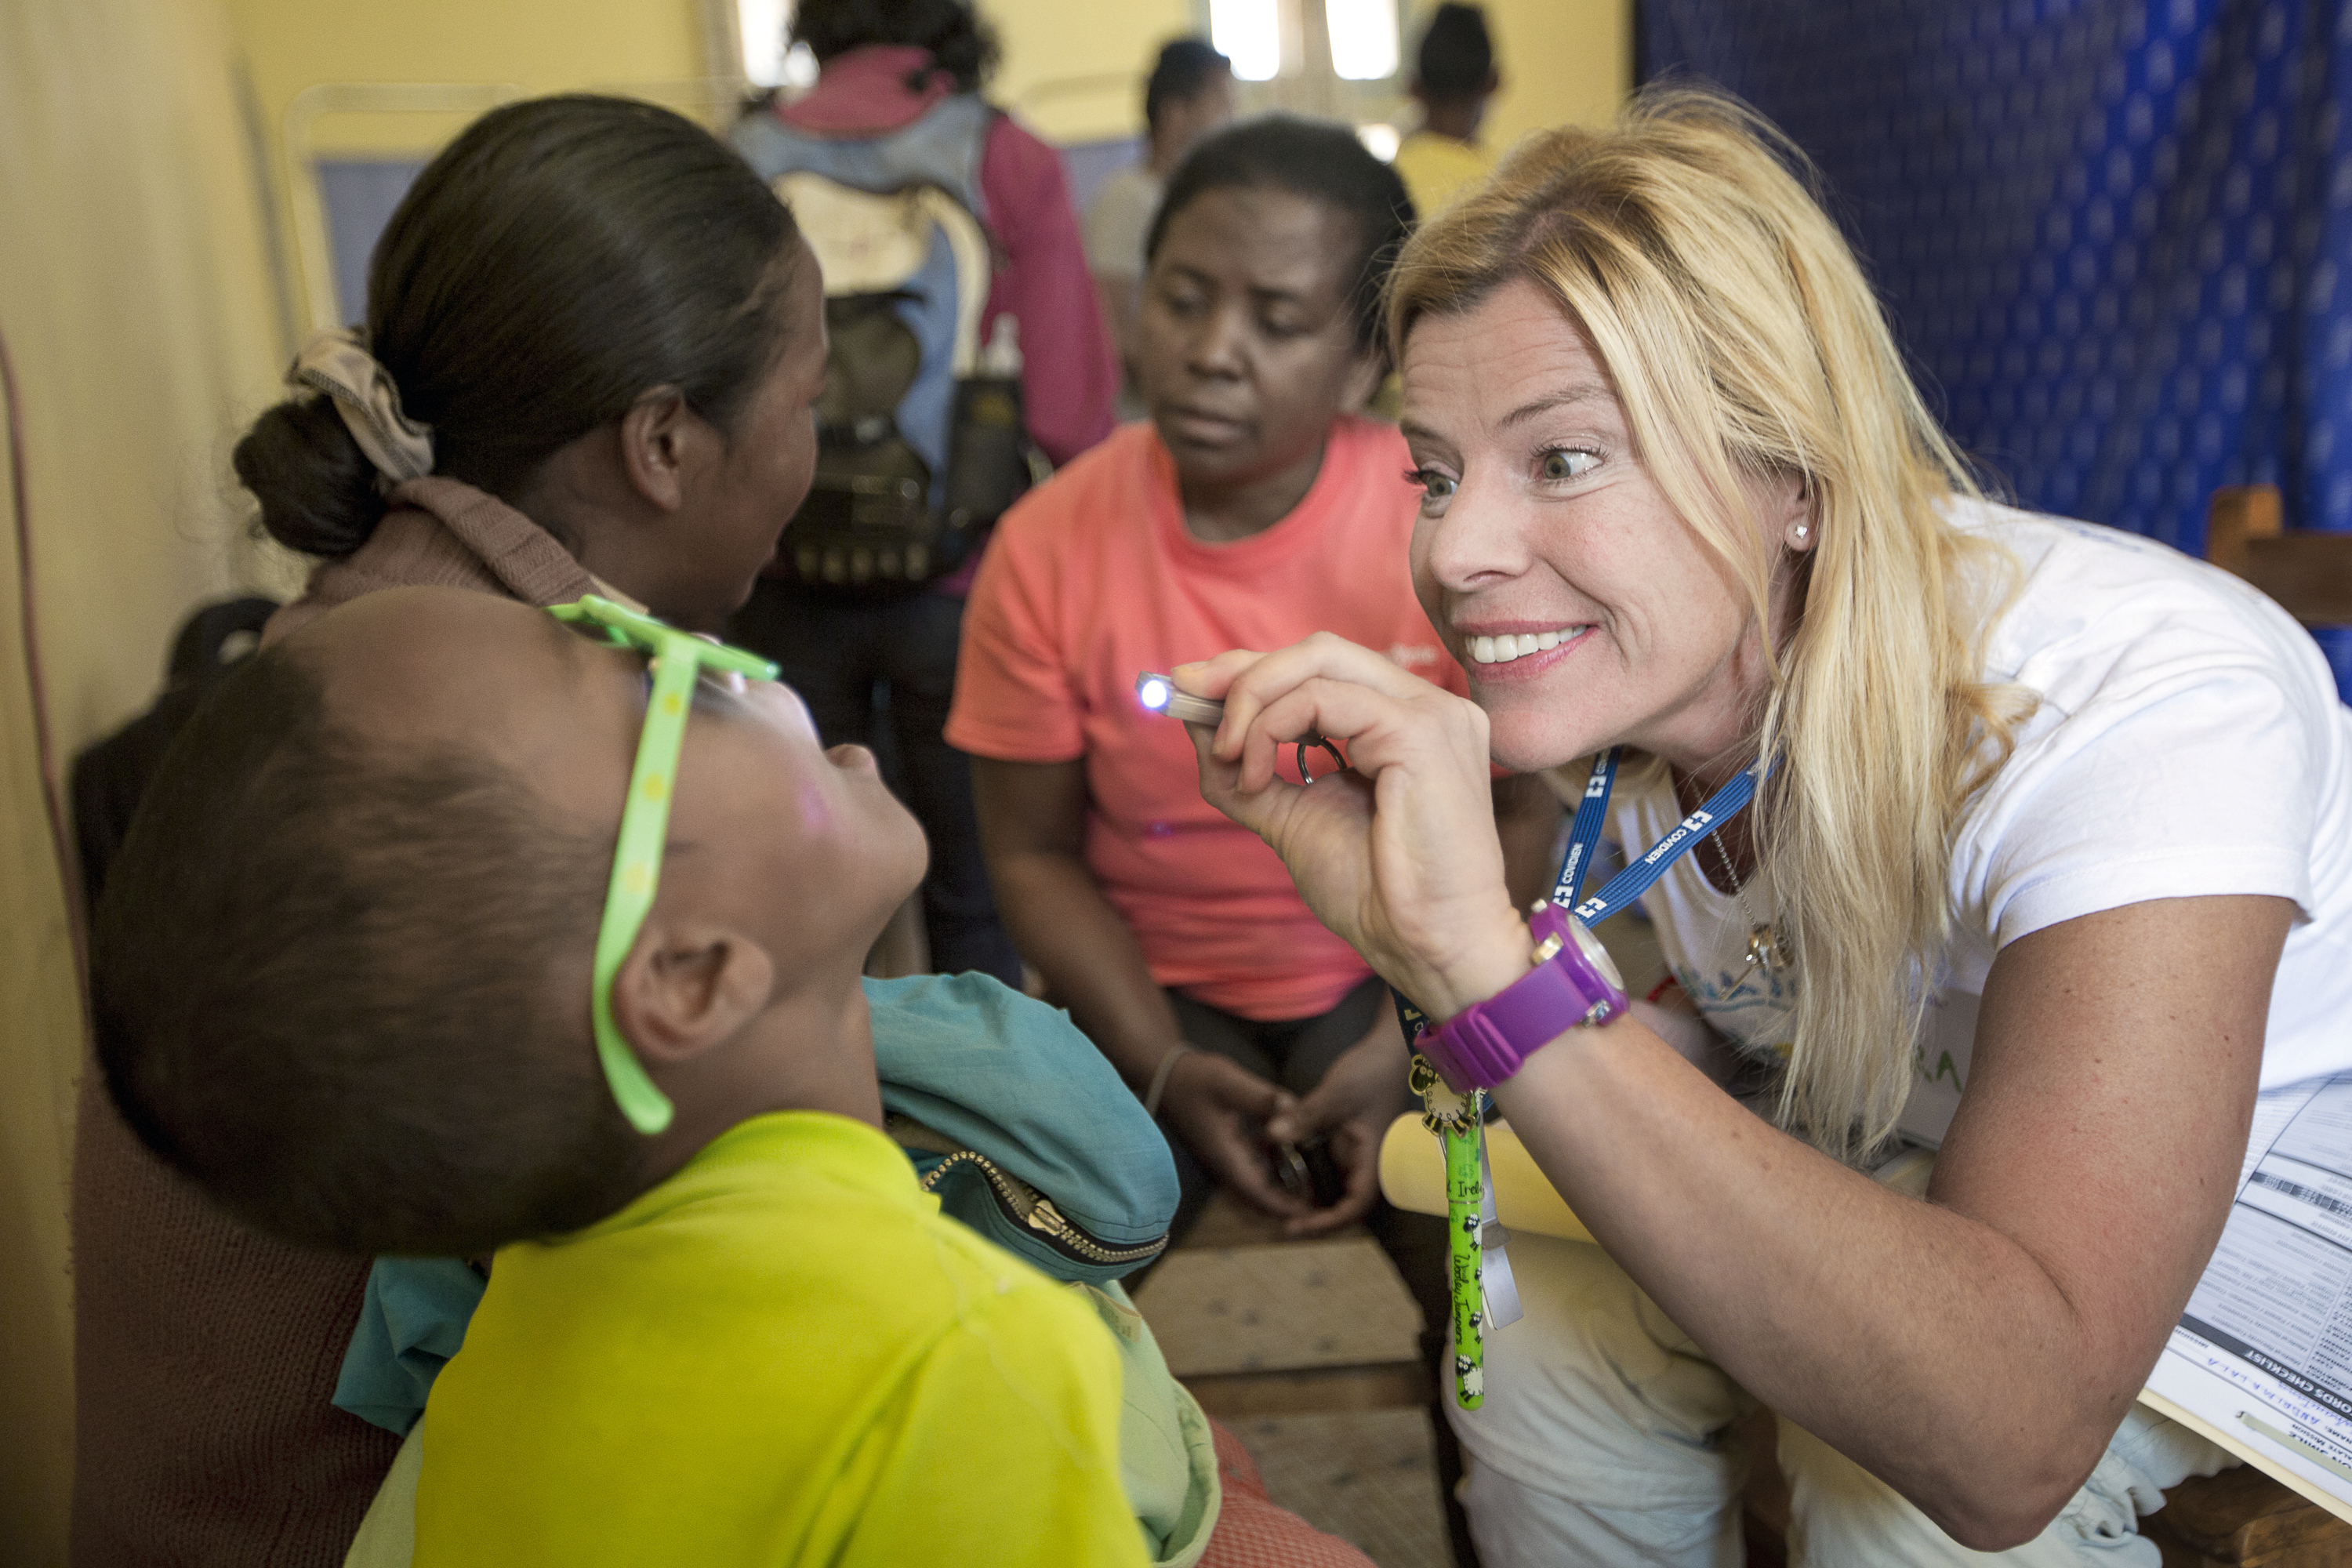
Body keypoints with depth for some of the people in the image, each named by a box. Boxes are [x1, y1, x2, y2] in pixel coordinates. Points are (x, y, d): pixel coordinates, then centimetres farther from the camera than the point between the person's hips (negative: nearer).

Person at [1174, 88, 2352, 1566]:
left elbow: (2008, 1442, -46)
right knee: (1548, 1344, -14)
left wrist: (1484, 960, -53)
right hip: (1881, 1154, 5)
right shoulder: (1622, 679, -16)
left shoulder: (2134, 705, -37)